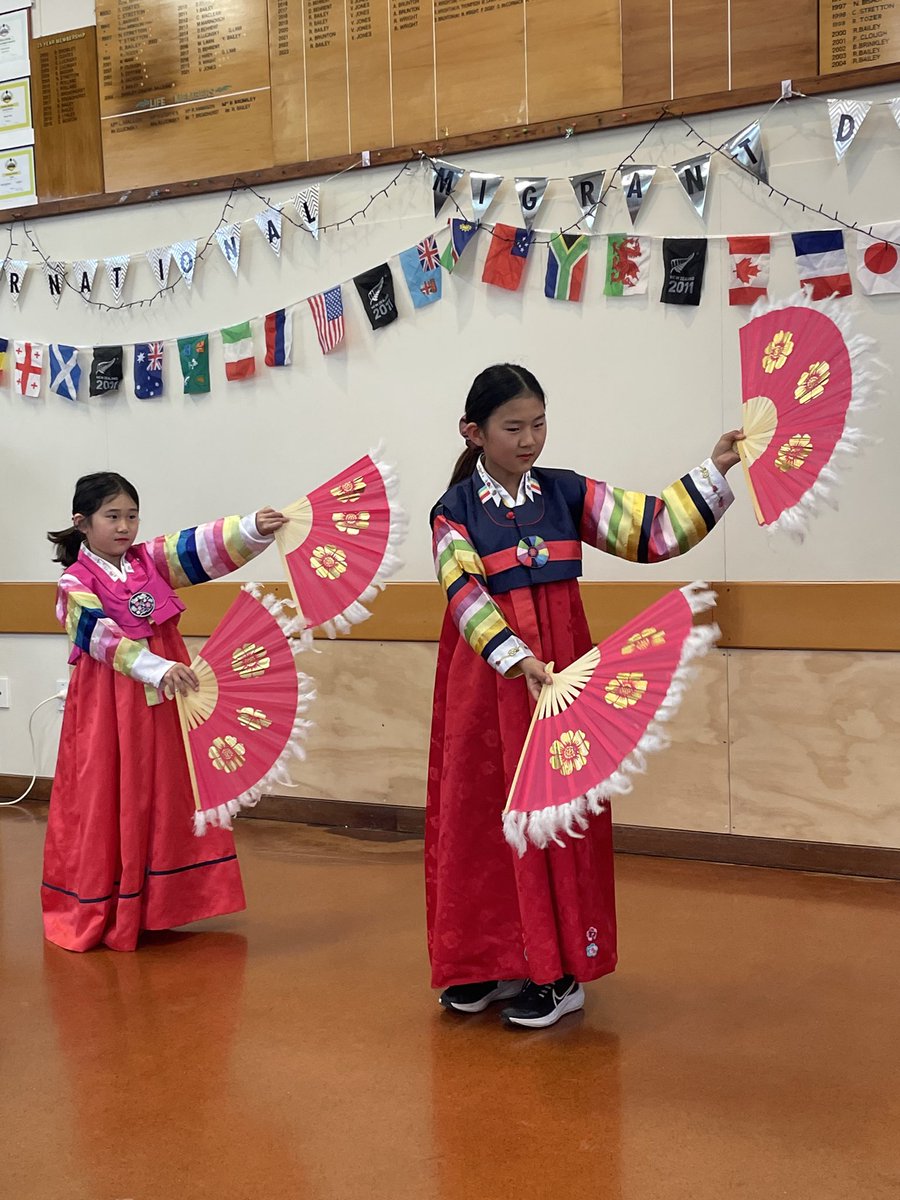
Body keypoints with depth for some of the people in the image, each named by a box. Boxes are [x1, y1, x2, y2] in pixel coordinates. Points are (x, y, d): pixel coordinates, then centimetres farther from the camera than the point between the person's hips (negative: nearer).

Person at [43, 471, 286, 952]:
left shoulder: (151, 560, 5)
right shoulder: (75, 583, -8)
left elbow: (202, 546, -8)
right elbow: (102, 637, -22)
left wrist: (253, 529, -25)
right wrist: (157, 669, -35)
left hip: (164, 696, 5)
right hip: (109, 705, -5)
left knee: (165, 795, 10)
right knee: (108, 800, 2)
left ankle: (156, 901, 22)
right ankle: (95, 911, 13)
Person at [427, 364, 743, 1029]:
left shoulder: (568, 494, 4)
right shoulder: (455, 510, -3)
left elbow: (655, 530, -1)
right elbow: (466, 595, -17)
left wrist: (716, 470, -11)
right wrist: (518, 660, -30)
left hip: (561, 666, 1)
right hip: (487, 679, -1)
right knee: (483, 812, 6)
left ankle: (559, 969, 12)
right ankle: (489, 959, 20)